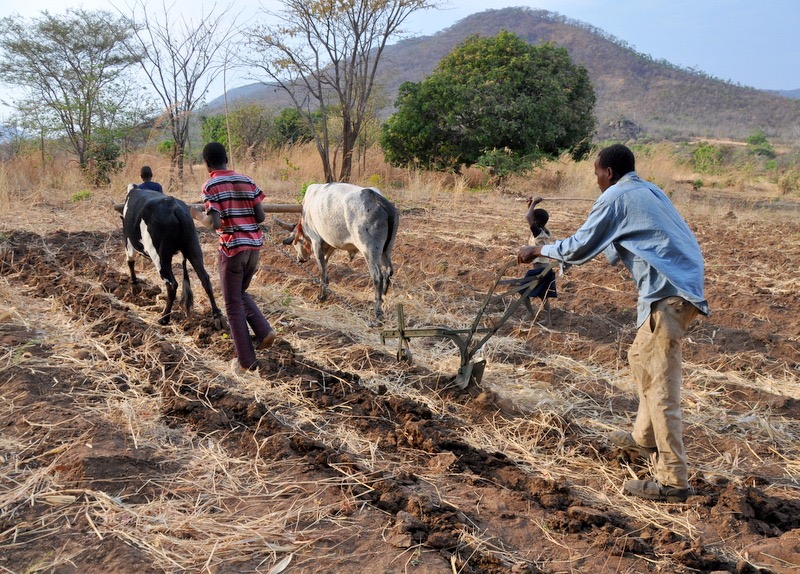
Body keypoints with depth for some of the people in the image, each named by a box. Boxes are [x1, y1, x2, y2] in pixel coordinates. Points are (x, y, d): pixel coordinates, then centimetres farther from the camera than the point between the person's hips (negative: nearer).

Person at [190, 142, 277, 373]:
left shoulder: (211, 186, -8)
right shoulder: (247, 181, 6)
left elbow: (215, 223, -17)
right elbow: (260, 217, 3)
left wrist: (197, 215, 2)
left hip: (232, 248, -5)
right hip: (254, 246, 5)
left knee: (233, 304, 7)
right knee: (241, 293, 27)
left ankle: (246, 361, 10)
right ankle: (264, 331, 11)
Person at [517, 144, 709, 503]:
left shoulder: (615, 197, -6)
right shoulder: (647, 191, 21)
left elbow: (578, 248, -4)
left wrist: (537, 251, 11)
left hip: (667, 293, -10)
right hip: (683, 286, 10)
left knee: (659, 383, -7)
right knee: (641, 359, 24)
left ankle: (672, 481, -5)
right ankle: (645, 437, 39)